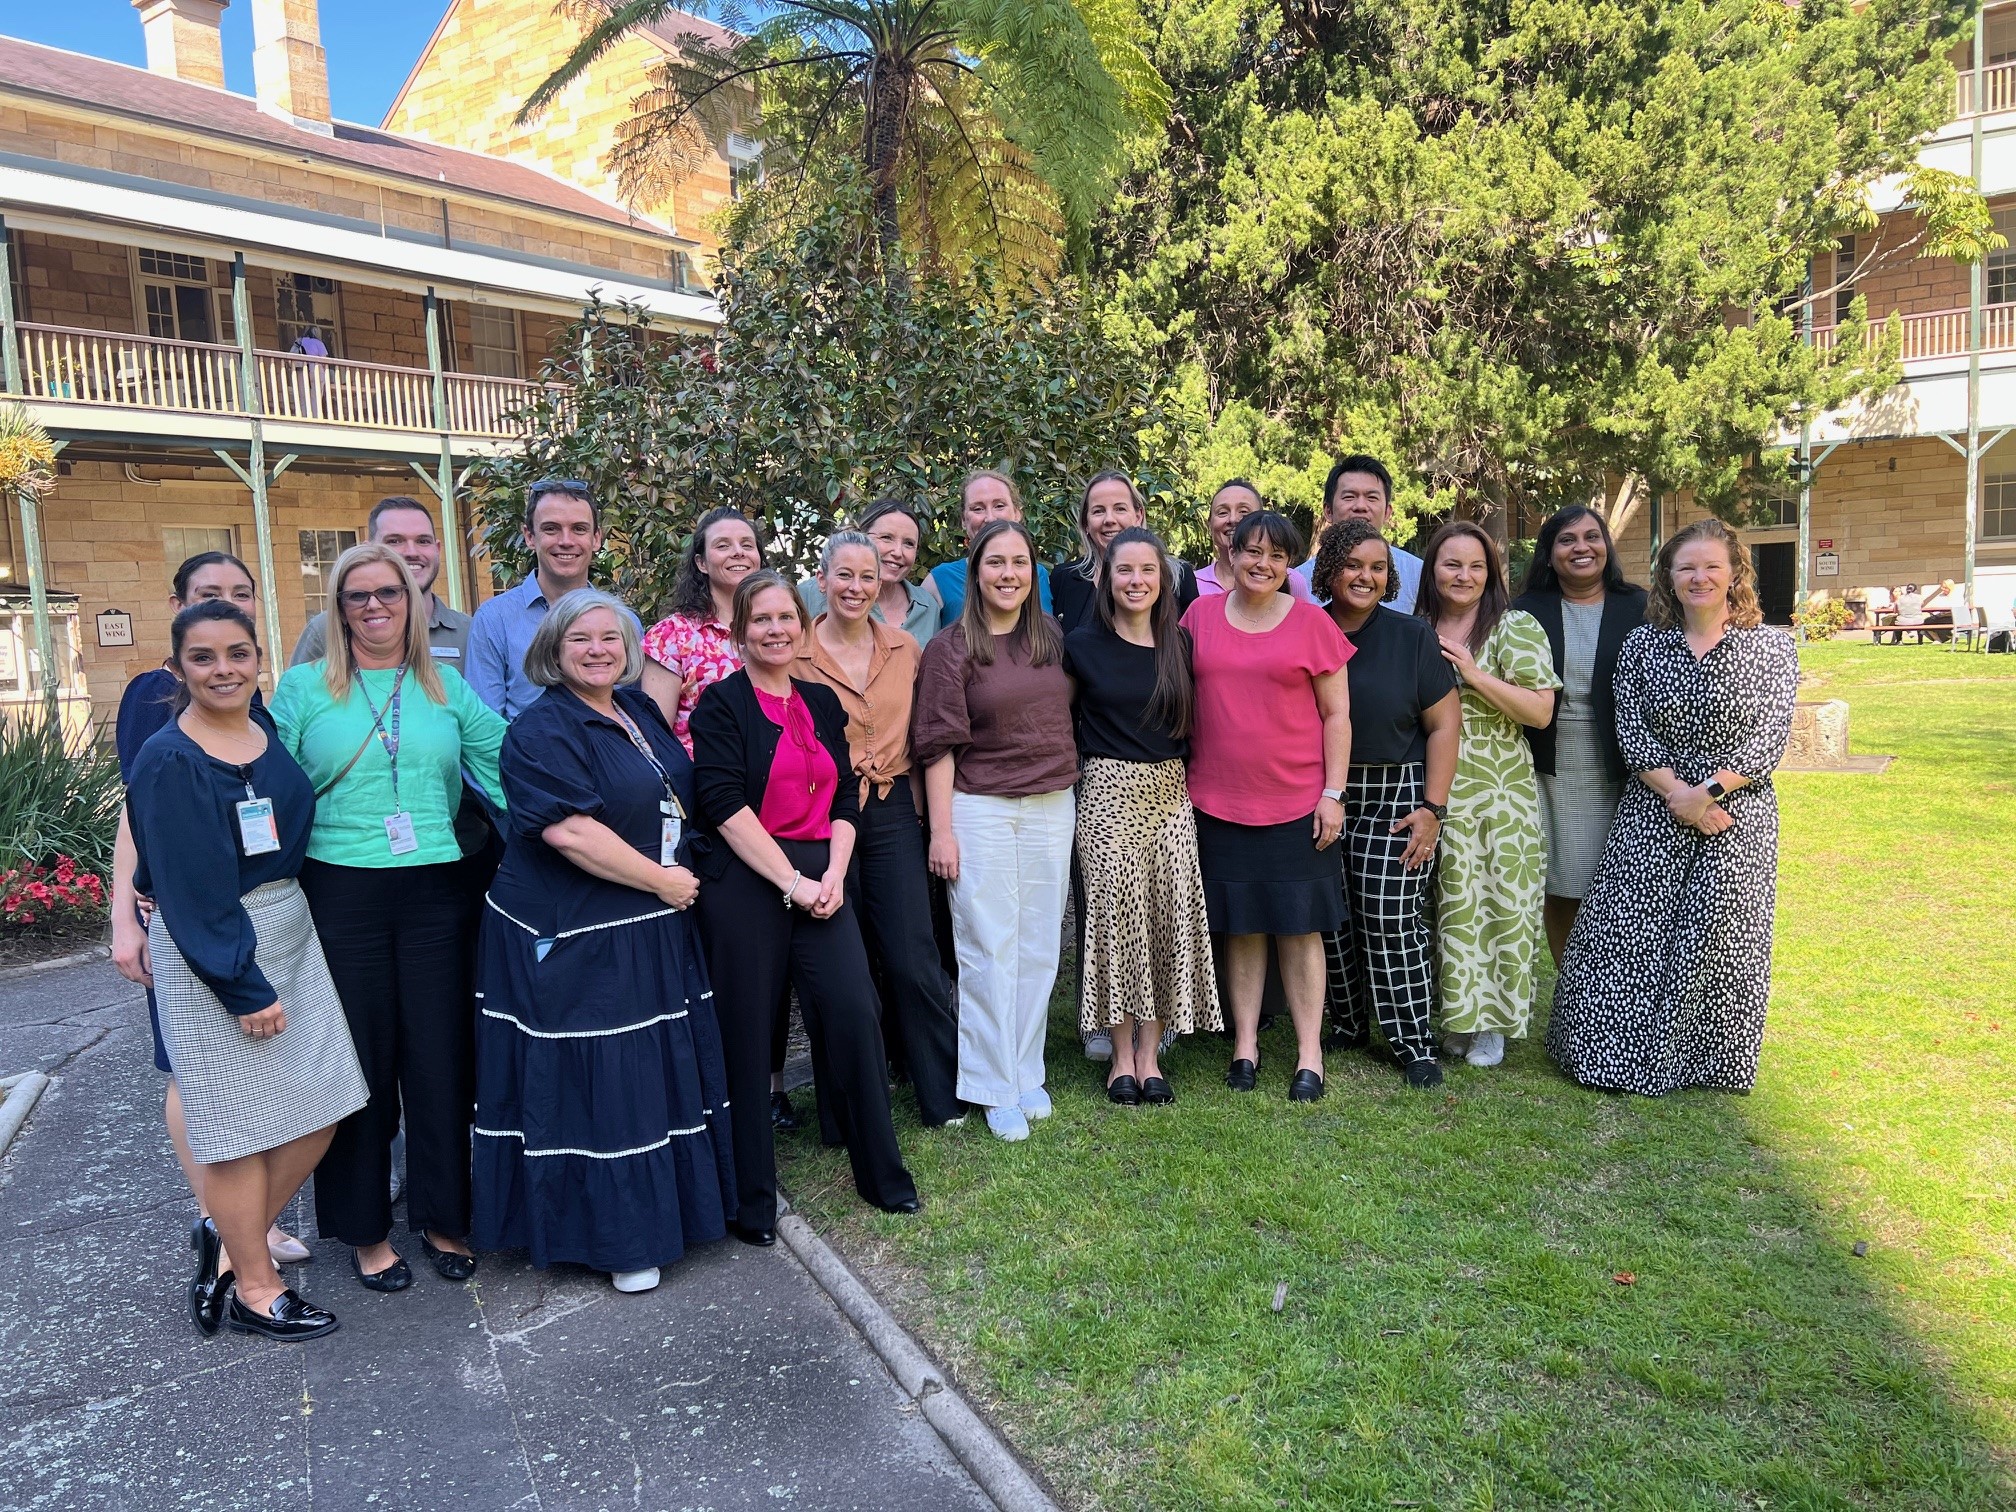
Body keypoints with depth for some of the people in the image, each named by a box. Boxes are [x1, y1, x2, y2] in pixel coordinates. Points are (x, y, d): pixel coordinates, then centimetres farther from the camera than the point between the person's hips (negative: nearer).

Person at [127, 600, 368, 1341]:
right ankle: (253, 1287, 21)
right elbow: (189, 891, -15)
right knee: (241, 1121, 4)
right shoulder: (168, 761, -14)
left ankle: (230, 1237, 30)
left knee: (321, 1107, 8)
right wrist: (244, 987, -15)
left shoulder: (270, 729, 4)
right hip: (209, 950, -7)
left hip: (291, 930, 7)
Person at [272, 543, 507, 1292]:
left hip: (435, 893, 2)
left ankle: (442, 1217, 24)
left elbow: (501, 769, 4)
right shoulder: (302, 687, 4)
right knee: (358, 1061, 8)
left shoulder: (447, 687, 9)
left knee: (440, 1057, 7)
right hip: (342, 895, -1)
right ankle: (363, 1228, 24)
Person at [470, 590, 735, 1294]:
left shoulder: (639, 711, 10)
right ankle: (610, 1234, 16)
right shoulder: (540, 732, -14)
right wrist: (661, 879, -18)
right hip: (574, 943, -8)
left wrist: (680, 878, 9)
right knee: (590, 1082, 2)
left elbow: (674, 802, 23)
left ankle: (659, 1205, 33)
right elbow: (568, 829, -25)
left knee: (657, 1069, 16)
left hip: (651, 934, 8)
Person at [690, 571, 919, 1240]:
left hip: (819, 880, 4)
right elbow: (725, 805, -12)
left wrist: (833, 876, -4)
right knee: (745, 1035, 1)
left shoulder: (822, 703, 14)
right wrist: (792, 882, -15)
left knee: (854, 1014, -4)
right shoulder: (721, 703, -2)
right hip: (743, 880, -4)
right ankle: (751, 1199, 17)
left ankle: (881, 1174, 14)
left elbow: (844, 798, 12)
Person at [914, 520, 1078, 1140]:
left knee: (1039, 945, 9)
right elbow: (938, 744, -7)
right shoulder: (951, 647, -5)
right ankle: (995, 1088, 12)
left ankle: (1028, 1073, 23)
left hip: (1052, 807, 5)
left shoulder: (1051, 638, 8)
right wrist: (941, 830, -10)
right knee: (988, 949, 0)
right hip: (981, 810, -4)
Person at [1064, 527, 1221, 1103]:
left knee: (1170, 917, 0)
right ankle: (1122, 1055, 10)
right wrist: (1077, 765, 2)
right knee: (1116, 914, -4)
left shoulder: (1179, 642, 8)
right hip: (1108, 791, -3)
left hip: (1169, 791, 3)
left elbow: (1189, 719, 16)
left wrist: (1189, 771, 6)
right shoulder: (1082, 645, 0)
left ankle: (1150, 1054, 12)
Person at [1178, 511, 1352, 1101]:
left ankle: (1310, 1054, 15)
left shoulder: (1311, 621, -1)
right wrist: (1183, 782, 7)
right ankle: (1245, 1045, 21)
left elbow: (1336, 714, 1)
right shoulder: (1200, 614, 5)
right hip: (1219, 802, 2)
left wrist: (1333, 793, -5)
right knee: (1239, 925, 9)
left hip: (1297, 803, -1)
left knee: (1300, 926, 5)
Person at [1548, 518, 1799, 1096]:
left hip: (1737, 817, -1)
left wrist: (1707, 792, -15)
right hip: (1652, 814, 1)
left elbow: (1769, 739, -5)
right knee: (1626, 936, 1)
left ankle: (1699, 1061, 21)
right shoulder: (1642, 644, 4)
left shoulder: (1773, 646, 1)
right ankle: (1617, 1052, 16)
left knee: (1714, 941, 3)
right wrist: (1677, 794, -14)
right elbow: (1631, 730, -3)